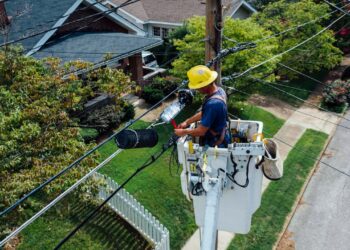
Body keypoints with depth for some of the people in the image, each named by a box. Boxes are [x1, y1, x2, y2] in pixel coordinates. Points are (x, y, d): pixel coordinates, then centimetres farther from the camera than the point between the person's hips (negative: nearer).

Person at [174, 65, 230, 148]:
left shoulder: (213, 104, -35)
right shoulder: (219, 90, -5)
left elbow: (201, 131, -28)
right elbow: (204, 113, 8)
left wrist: (183, 132, -12)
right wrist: (187, 122, 5)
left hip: (216, 144, -8)